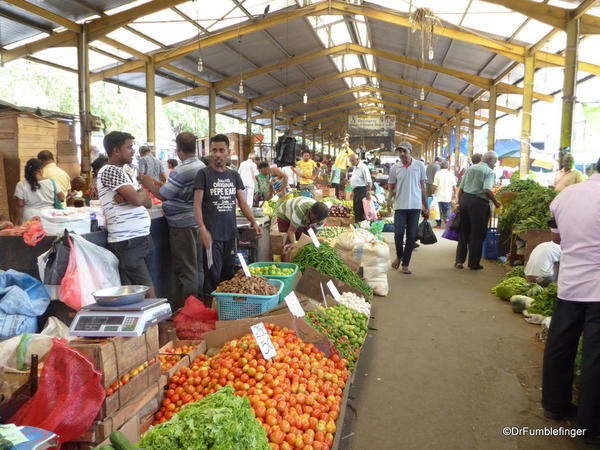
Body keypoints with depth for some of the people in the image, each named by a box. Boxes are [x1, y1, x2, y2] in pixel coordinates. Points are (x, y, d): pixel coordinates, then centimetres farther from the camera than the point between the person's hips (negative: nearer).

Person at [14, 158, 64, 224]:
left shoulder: (21, 185, -5)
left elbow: (20, 206, -5)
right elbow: (61, 198, 6)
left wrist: (16, 224, 3)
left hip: (29, 219, -1)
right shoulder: (51, 182, -2)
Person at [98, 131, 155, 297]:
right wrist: (143, 191, 4)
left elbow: (148, 203, 14)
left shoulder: (125, 172, 19)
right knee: (148, 293, -9)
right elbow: (137, 199, -19)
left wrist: (127, 196, -6)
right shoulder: (110, 171, -9)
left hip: (141, 238, 9)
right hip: (127, 242, -9)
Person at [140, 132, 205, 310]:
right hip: (197, 221, 8)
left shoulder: (181, 170, -18)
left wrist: (149, 184, 7)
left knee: (185, 270, -2)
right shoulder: (202, 167, 9)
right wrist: (158, 184, 17)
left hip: (183, 225, -8)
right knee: (197, 267, 15)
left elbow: (162, 195, -11)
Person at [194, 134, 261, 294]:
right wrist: (202, 229, -18)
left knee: (229, 274, 11)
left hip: (231, 233, 5)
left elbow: (242, 202, 12)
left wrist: (254, 222, -1)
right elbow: (197, 203, -7)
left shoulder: (234, 176, 12)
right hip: (212, 234, -5)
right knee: (213, 275, -4)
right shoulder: (203, 174, -2)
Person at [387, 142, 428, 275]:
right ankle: (399, 256, 23)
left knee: (411, 236, 3)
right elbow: (391, 187, 10)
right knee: (398, 233, -6)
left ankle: (405, 264, 14)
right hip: (400, 206, 0)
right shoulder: (395, 168, 4)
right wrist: (389, 198, -12)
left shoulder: (419, 166, 4)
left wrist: (426, 207, 8)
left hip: (415, 206, 0)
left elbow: (422, 186, 9)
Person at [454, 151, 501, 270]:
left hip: (464, 199, 6)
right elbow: (487, 190, -18)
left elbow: (461, 189, 12)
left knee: (463, 232, 14)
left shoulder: (470, 169, 14)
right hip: (479, 202, -5)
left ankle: (459, 260, 13)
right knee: (477, 234, 5)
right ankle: (474, 263, 11)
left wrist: (460, 203, 19)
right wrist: (495, 202, -6)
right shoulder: (489, 171, -4)